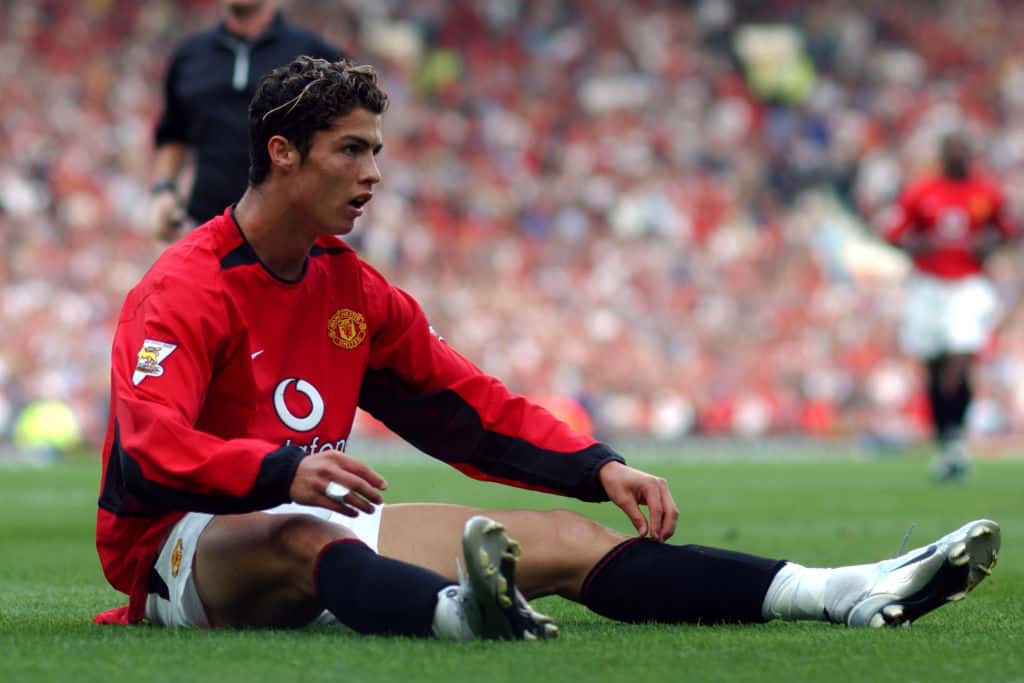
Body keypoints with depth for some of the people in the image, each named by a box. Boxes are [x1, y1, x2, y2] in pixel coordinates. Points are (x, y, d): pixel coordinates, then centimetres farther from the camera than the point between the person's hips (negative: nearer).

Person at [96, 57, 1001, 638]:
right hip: (187, 543, -7)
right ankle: (461, 614, -77)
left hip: (311, 524, 7)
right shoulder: (187, 288, -13)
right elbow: (149, 448, -28)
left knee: (565, 541, -7)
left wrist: (598, 468, 3)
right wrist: (286, 471, -46)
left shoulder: (351, 287, 12)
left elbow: (464, 405, 16)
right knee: (300, 538, -44)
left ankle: (848, 594, -16)